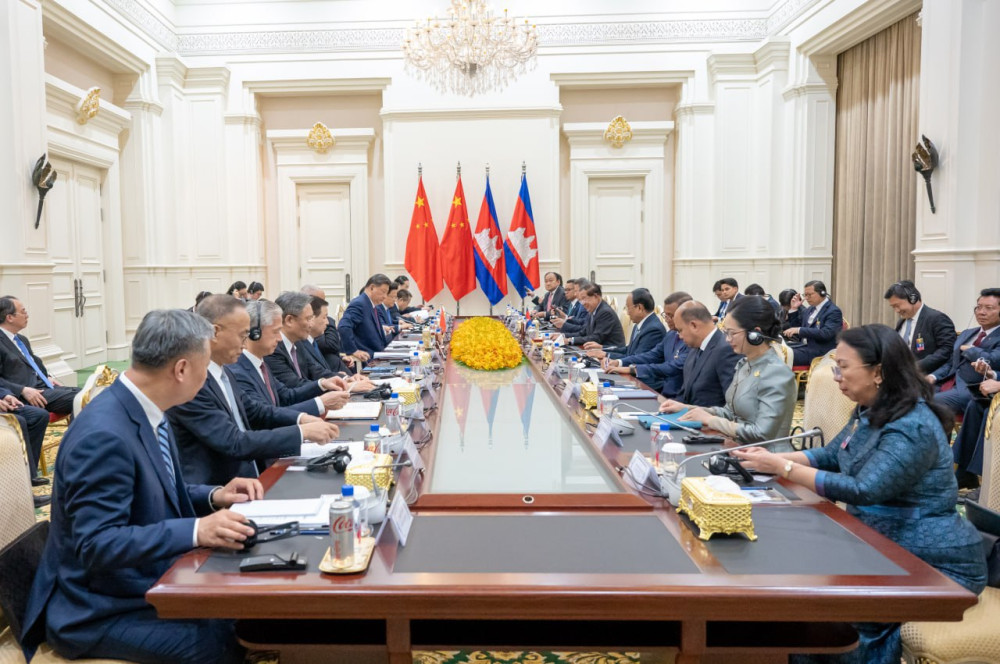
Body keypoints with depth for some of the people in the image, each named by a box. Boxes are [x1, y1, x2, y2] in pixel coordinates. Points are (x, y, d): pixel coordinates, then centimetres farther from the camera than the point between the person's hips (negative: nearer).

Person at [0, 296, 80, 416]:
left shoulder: (22, 339, 21)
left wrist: (47, 377, 13)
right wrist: (23, 390, -23)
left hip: (43, 386, 10)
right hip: (29, 396, -9)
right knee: (76, 399, -25)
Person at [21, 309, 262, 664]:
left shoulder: (147, 410, 2)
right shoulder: (103, 435, -26)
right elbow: (97, 545, -27)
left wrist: (214, 496, -4)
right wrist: (197, 530, -33)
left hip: (146, 579, 8)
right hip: (101, 609, -8)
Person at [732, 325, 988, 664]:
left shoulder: (912, 428, -25)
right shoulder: (870, 412, 5)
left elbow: (863, 490, -30)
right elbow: (830, 455, 12)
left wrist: (782, 467, -27)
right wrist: (773, 457, -4)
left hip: (934, 564, -8)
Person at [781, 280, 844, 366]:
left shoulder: (834, 311, -7)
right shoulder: (810, 310, 17)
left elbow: (825, 333, -22)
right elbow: (795, 327, 22)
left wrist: (799, 330, -25)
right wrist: (794, 309, 9)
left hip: (819, 351, -8)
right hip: (803, 345, 8)